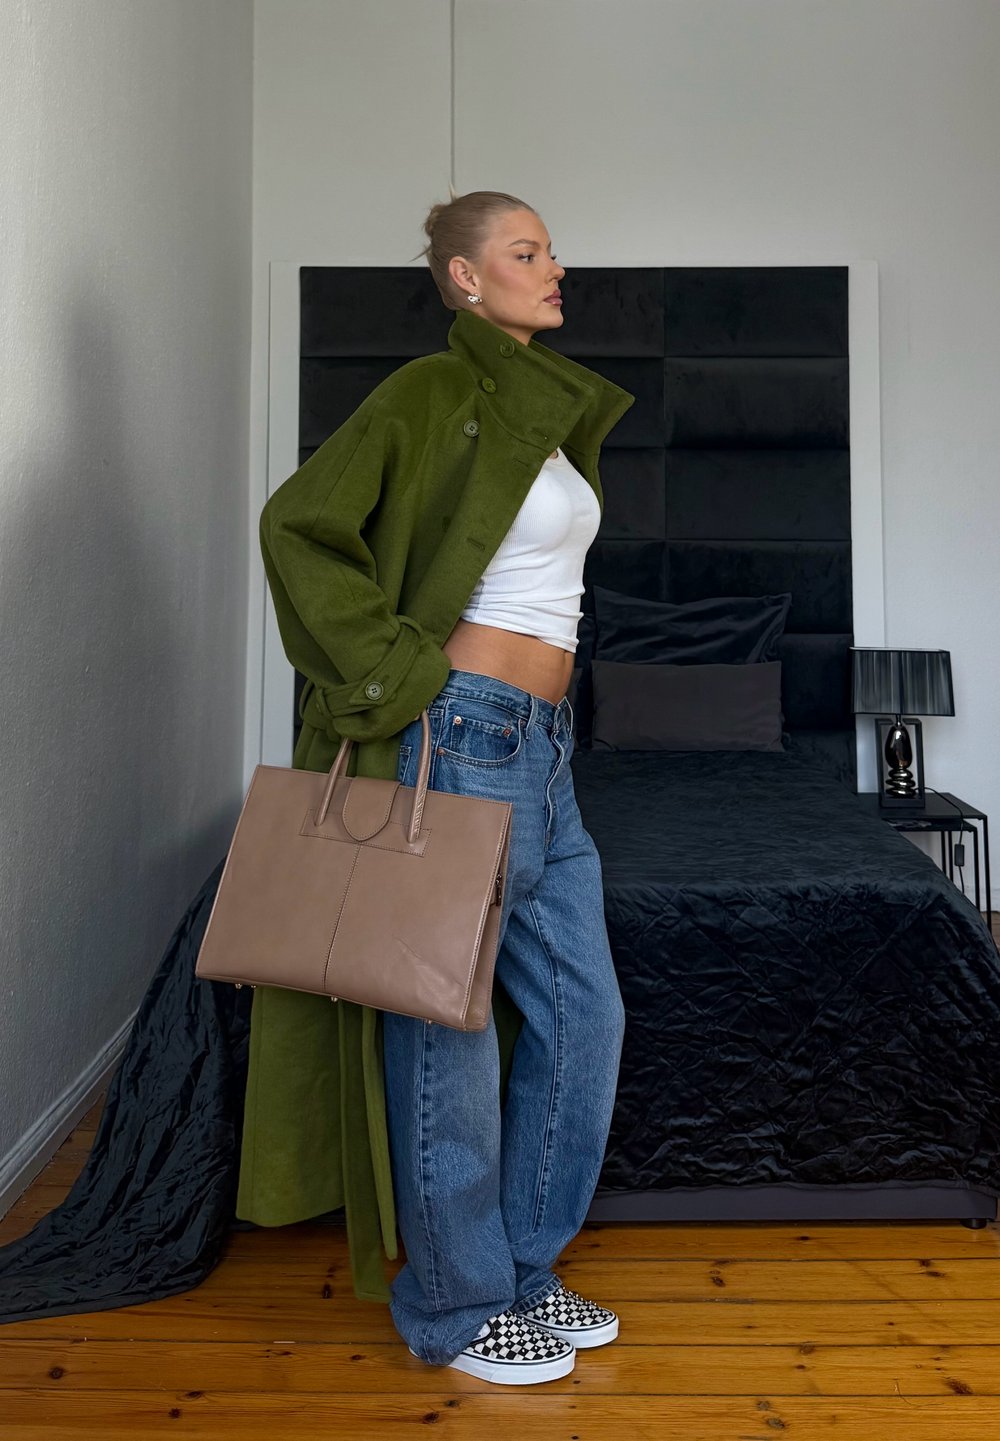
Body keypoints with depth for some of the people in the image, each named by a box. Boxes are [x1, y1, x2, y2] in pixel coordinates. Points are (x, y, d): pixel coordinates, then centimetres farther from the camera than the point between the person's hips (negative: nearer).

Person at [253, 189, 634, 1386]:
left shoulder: (549, 409, 18)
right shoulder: (434, 394, -7)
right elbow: (300, 522, -16)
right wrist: (398, 681, -15)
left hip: (541, 746, 9)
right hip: (467, 736, -9)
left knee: (583, 1010, 12)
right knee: (449, 1023, 3)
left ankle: (525, 1269, 30)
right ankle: (455, 1310, 23)